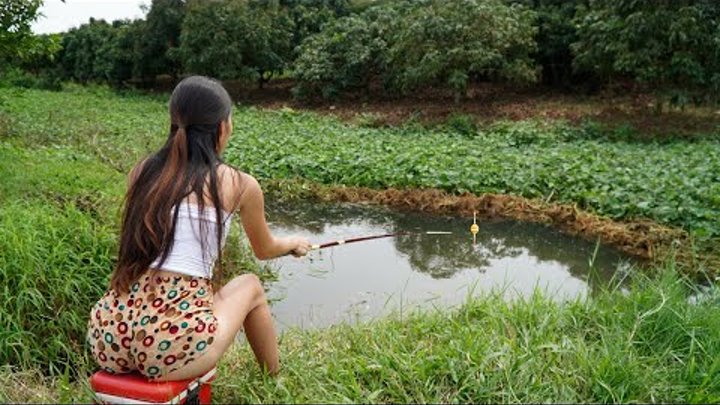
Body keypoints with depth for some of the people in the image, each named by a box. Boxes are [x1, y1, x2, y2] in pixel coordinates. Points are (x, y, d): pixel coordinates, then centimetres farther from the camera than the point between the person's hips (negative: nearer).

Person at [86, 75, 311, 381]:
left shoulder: (142, 172, 10)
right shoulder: (240, 185, 0)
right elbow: (264, 251, 19)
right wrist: (293, 243, 41)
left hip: (106, 339, 5)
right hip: (173, 347, -5)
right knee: (250, 286, 25)